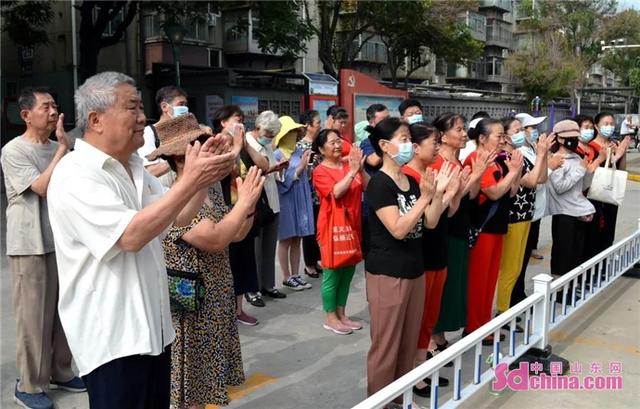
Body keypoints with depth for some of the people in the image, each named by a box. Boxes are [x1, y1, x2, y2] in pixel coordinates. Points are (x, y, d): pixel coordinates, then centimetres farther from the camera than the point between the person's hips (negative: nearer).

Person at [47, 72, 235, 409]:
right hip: (112, 336, -9)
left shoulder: (133, 167, 11)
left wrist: (202, 173, -2)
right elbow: (131, 236, -28)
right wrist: (191, 180, -27)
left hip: (152, 327, 9)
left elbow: (177, 217, 14)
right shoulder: (76, 175, -18)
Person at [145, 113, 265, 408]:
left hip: (217, 303, 8)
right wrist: (244, 201, -21)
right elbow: (215, 240, -29)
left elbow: (237, 234, 9)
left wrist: (249, 202, -6)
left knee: (204, 382, 20)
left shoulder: (212, 189, 6)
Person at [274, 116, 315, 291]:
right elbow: (282, 181, -15)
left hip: (301, 200, 6)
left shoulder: (300, 152, 6)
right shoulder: (277, 155, -10)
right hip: (286, 201, -5)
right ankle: (287, 277, 13)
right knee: (286, 240, 4)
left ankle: (295, 275, 19)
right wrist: (299, 168, -22)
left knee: (297, 240, 11)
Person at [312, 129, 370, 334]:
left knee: (348, 272, 13)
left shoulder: (348, 164, 7)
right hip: (332, 227, -6)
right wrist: (352, 171, -23)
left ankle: (341, 314, 26)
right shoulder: (320, 171, -9)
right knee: (332, 274, 1)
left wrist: (360, 167, -15)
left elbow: (368, 187, -2)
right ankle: (331, 318, 14)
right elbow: (336, 192, -23)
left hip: (352, 225, 6)